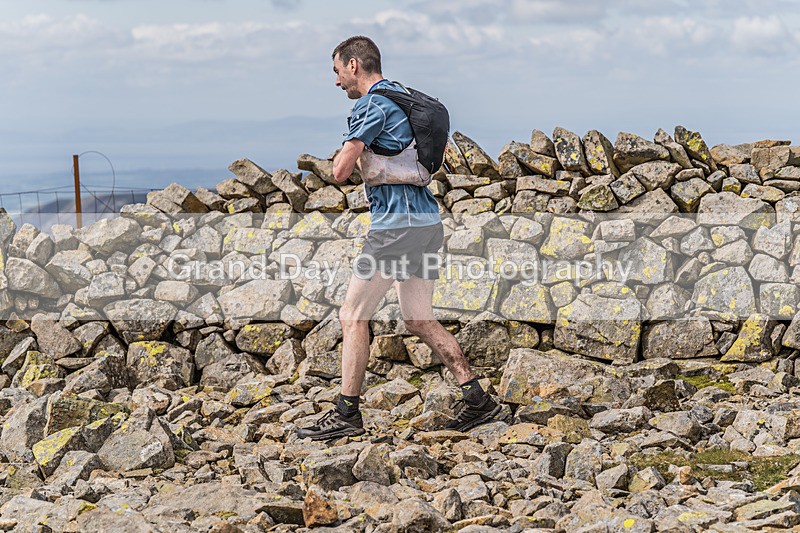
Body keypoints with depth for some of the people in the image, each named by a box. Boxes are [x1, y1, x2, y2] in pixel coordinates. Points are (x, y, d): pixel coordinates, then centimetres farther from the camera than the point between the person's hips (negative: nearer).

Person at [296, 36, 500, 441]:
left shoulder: (373, 103, -10)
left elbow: (341, 170, -16)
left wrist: (349, 148, 6)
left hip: (398, 222, -10)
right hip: (427, 222, 10)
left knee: (352, 316, -2)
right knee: (420, 320, 14)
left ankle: (346, 414, 0)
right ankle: (476, 399, 11)